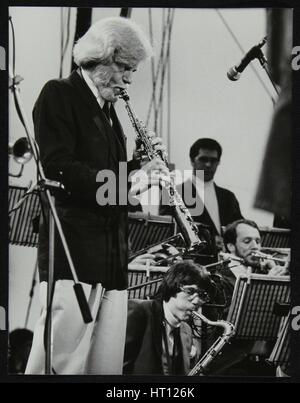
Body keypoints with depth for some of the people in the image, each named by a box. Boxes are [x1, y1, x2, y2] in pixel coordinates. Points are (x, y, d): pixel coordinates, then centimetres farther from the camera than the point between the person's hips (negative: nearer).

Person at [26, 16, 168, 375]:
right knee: (61, 360, -12)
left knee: (106, 363, 4)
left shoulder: (108, 110, 21)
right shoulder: (58, 95, -3)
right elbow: (58, 168, -16)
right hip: (72, 249, -8)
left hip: (112, 254, 8)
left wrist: (142, 163, 7)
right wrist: (128, 182, -20)